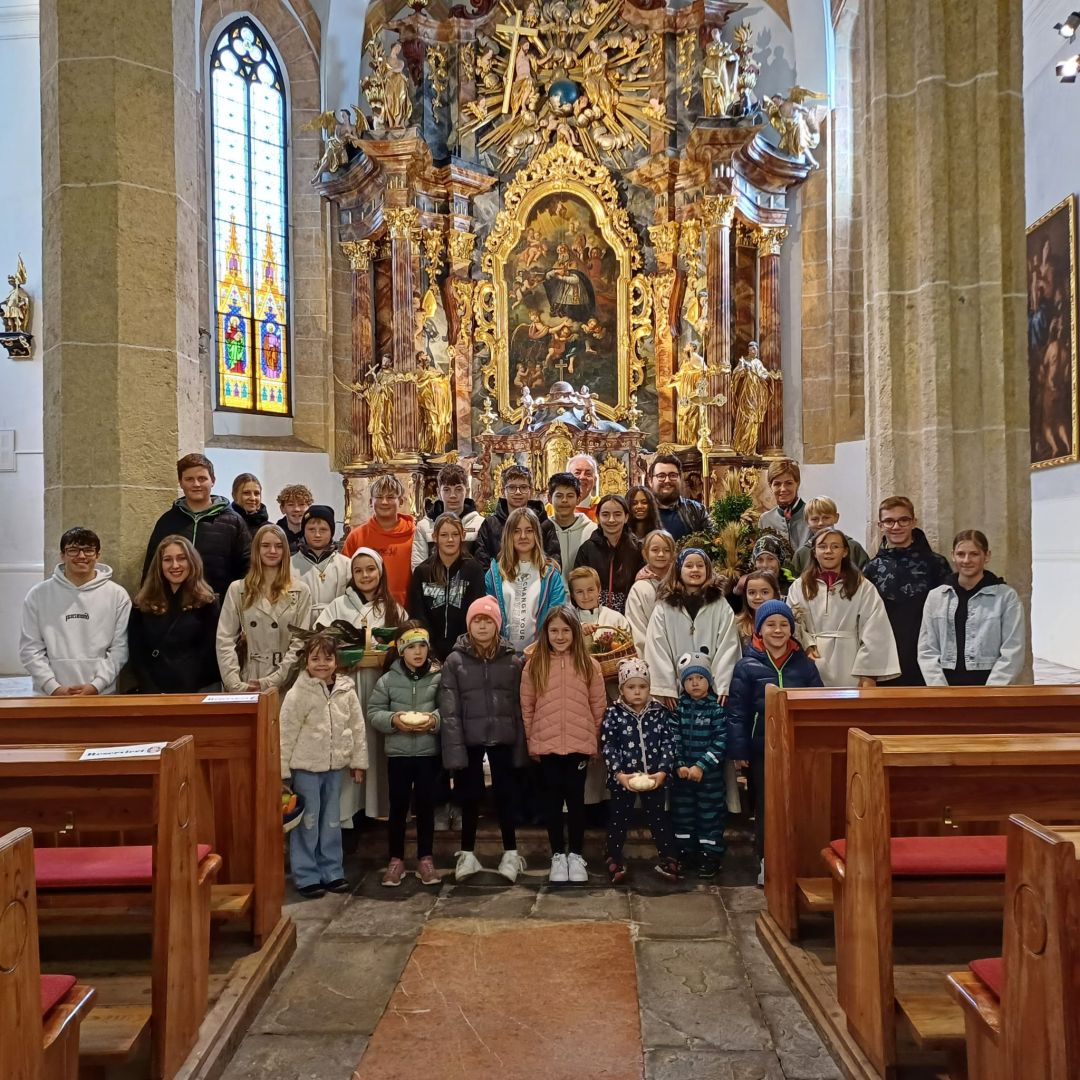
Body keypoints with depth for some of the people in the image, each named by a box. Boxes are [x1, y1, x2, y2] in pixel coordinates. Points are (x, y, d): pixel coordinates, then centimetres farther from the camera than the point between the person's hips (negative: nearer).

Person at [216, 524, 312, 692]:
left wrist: (271, 681, -10)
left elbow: (300, 643, -1)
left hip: (286, 684, 0)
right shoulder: (237, 590, 8)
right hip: (247, 684, 1)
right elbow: (225, 641, 2)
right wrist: (236, 685, -9)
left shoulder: (301, 591, 5)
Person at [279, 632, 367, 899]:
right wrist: (282, 771, -10)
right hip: (305, 767, -4)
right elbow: (286, 735, -10)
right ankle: (306, 877, 16)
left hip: (336, 766, 4)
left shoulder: (346, 690, -1)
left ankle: (332, 872, 26)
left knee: (331, 822, 14)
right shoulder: (297, 694, -12)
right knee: (307, 822, 4)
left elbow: (357, 727, 6)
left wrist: (358, 761, 6)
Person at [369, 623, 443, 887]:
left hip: (429, 752, 0)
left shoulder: (438, 677, -5)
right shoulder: (388, 679, -3)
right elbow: (373, 712, -1)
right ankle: (396, 860, 23)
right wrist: (393, 719, -18)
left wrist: (435, 720, -22)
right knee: (398, 807, 9)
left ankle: (425, 859, 24)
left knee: (425, 806, 10)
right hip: (397, 753, 0)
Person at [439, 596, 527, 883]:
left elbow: (519, 706, 1)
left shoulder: (513, 661, 1)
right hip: (470, 740, 0)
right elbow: (449, 710, -6)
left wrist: (521, 746, -3)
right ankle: (467, 854, 24)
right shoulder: (455, 660, -3)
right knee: (470, 796, 9)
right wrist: (454, 749, -13)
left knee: (504, 795, 7)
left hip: (503, 740, 1)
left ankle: (511, 853, 22)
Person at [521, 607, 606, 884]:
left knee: (576, 799, 8)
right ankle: (558, 855, 22)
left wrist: (592, 739, 4)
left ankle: (576, 855, 23)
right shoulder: (533, 665, -1)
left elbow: (599, 706, 3)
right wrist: (532, 742, 3)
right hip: (546, 746, 0)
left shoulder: (588, 665, -1)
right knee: (552, 800, 10)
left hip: (579, 745, 0)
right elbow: (527, 707, 2)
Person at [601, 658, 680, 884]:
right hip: (623, 778, -1)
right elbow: (608, 747, -9)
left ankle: (666, 858, 26)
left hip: (655, 777, 1)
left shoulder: (659, 712, -3)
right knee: (618, 819, 11)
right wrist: (619, 773, -18)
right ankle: (615, 860, 26)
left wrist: (662, 772, -14)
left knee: (659, 818, 12)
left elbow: (668, 744, -3)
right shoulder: (613, 713, -7)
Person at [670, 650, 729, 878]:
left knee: (711, 814, 4)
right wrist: (679, 765, -12)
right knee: (682, 812, 12)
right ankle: (687, 853, 27)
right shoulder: (679, 707, 1)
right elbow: (673, 738, -2)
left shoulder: (717, 707, -9)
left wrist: (701, 766, -17)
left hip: (710, 773, -3)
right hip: (683, 772, 3)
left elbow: (721, 741, -13)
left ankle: (711, 856, 16)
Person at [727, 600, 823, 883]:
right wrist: (738, 750, -10)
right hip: (761, 749, -2)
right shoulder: (747, 666, -6)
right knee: (765, 806, 9)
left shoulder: (805, 664, 2)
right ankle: (766, 860, 22)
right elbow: (737, 711, -7)